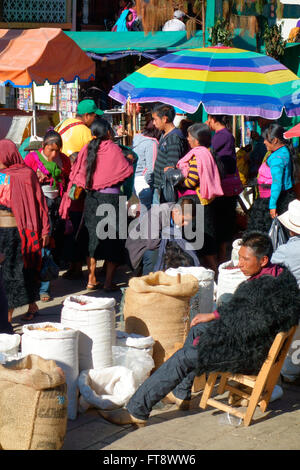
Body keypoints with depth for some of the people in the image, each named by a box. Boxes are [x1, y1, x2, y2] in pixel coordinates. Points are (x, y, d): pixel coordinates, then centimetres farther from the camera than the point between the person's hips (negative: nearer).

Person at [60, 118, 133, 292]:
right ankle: (109, 282, 2)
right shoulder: (112, 149, -9)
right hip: (110, 197, -4)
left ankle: (91, 280, 16)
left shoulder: (87, 149, 2)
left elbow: (76, 174, 3)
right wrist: (128, 159, 15)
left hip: (91, 198, 5)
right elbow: (128, 170, -4)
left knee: (93, 236, 14)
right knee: (112, 239, 4)